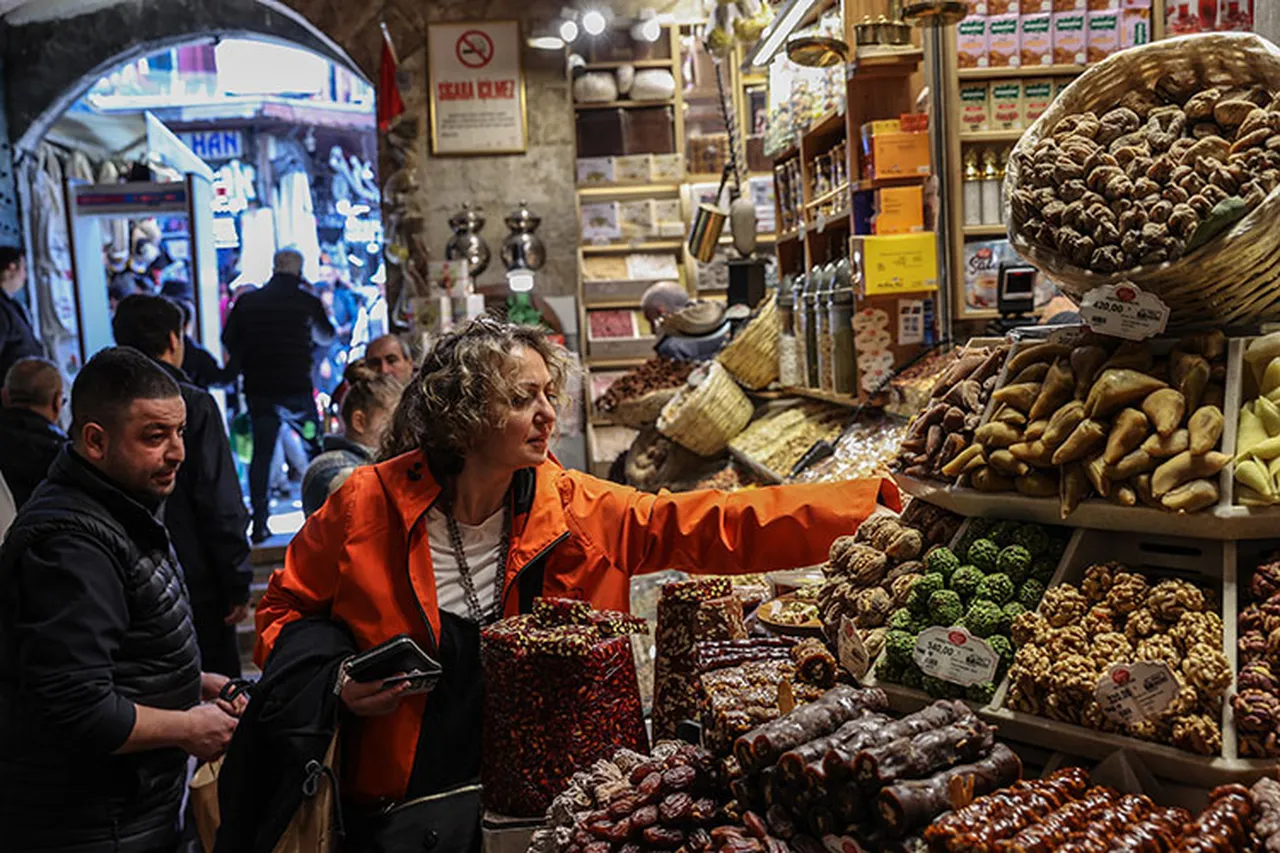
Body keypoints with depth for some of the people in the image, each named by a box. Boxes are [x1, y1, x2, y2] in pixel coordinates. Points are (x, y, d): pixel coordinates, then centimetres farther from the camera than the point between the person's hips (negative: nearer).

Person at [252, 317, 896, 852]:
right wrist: (329, 682, -17)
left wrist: (876, 502, -15)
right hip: (400, 801, -1)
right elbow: (283, 610, 3)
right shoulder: (369, 506, -11)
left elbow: (716, 526, -10)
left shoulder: (574, 508, -6)